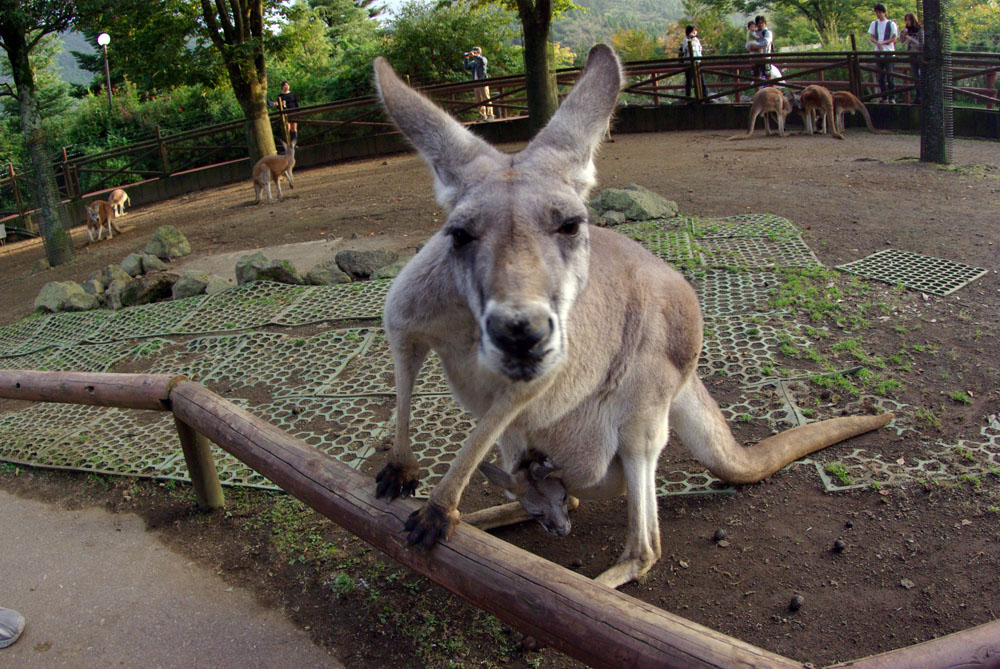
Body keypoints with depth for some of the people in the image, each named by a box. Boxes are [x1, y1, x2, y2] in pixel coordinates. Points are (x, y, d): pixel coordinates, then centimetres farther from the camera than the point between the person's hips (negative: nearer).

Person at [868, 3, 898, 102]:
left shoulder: (891, 24, 2)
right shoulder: (874, 24, 13)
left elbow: (894, 38, -1)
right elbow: (871, 37, 8)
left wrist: (883, 42, -13)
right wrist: (878, 43, -12)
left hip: (889, 53, -4)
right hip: (878, 53, 4)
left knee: (890, 75, -8)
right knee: (880, 77, 4)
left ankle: (892, 97, -6)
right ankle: (884, 98, 9)